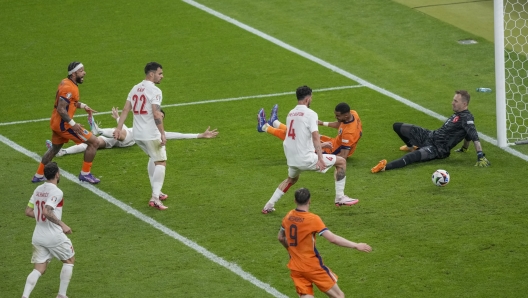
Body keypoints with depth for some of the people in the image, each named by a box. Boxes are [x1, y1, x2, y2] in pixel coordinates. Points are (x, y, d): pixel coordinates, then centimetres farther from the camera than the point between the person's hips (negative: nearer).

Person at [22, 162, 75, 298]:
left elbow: (28, 212, 11)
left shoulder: (38, 190, 7)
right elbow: (46, 211, -29)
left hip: (38, 235, 6)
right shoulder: (56, 192, -16)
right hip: (54, 236, -6)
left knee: (39, 269, 9)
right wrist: (62, 224, -21)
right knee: (69, 261, 17)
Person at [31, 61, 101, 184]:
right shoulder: (69, 88, -23)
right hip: (63, 124, -10)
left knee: (54, 149, 29)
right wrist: (73, 124, -27)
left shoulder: (66, 82, 7)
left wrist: (83, 106, 12)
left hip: (56, 123, 10)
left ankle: (39, 175, 40)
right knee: (93, 141, -4)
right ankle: (85, 174, 4)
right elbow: (61, 109, -26)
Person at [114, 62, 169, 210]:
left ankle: (156, 192, 30)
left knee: (153, 158, 27)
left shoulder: (135, 88, 11)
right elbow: (156, 114, -22)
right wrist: (163, 134, -21)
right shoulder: (154, 91, -13)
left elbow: (125, 110, 8)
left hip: (137, 135, 8)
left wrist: (119, 128, 6)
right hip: (151, 135, -8)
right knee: (161, 162, -4)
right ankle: (155, 198, -15)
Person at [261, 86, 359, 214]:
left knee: (291, 179, 37)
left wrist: (320, 145, 39)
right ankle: (340, 197, 6)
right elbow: (315, 136, -22)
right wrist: (320, 158, -29)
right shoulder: (310, 113, -10)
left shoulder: (291, 113, 14)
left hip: (291, 159, 7)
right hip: (305, 158, -7)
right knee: (341, 161, 4)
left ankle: (269, 206, 29)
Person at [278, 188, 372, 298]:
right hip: (313, 267, -5)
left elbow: (281, 238, 17)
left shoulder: (288, 217, 2)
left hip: (295, 267, 6)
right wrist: (356, 245, -17)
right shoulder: (313, 219, -16)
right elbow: (333, 238, -21)